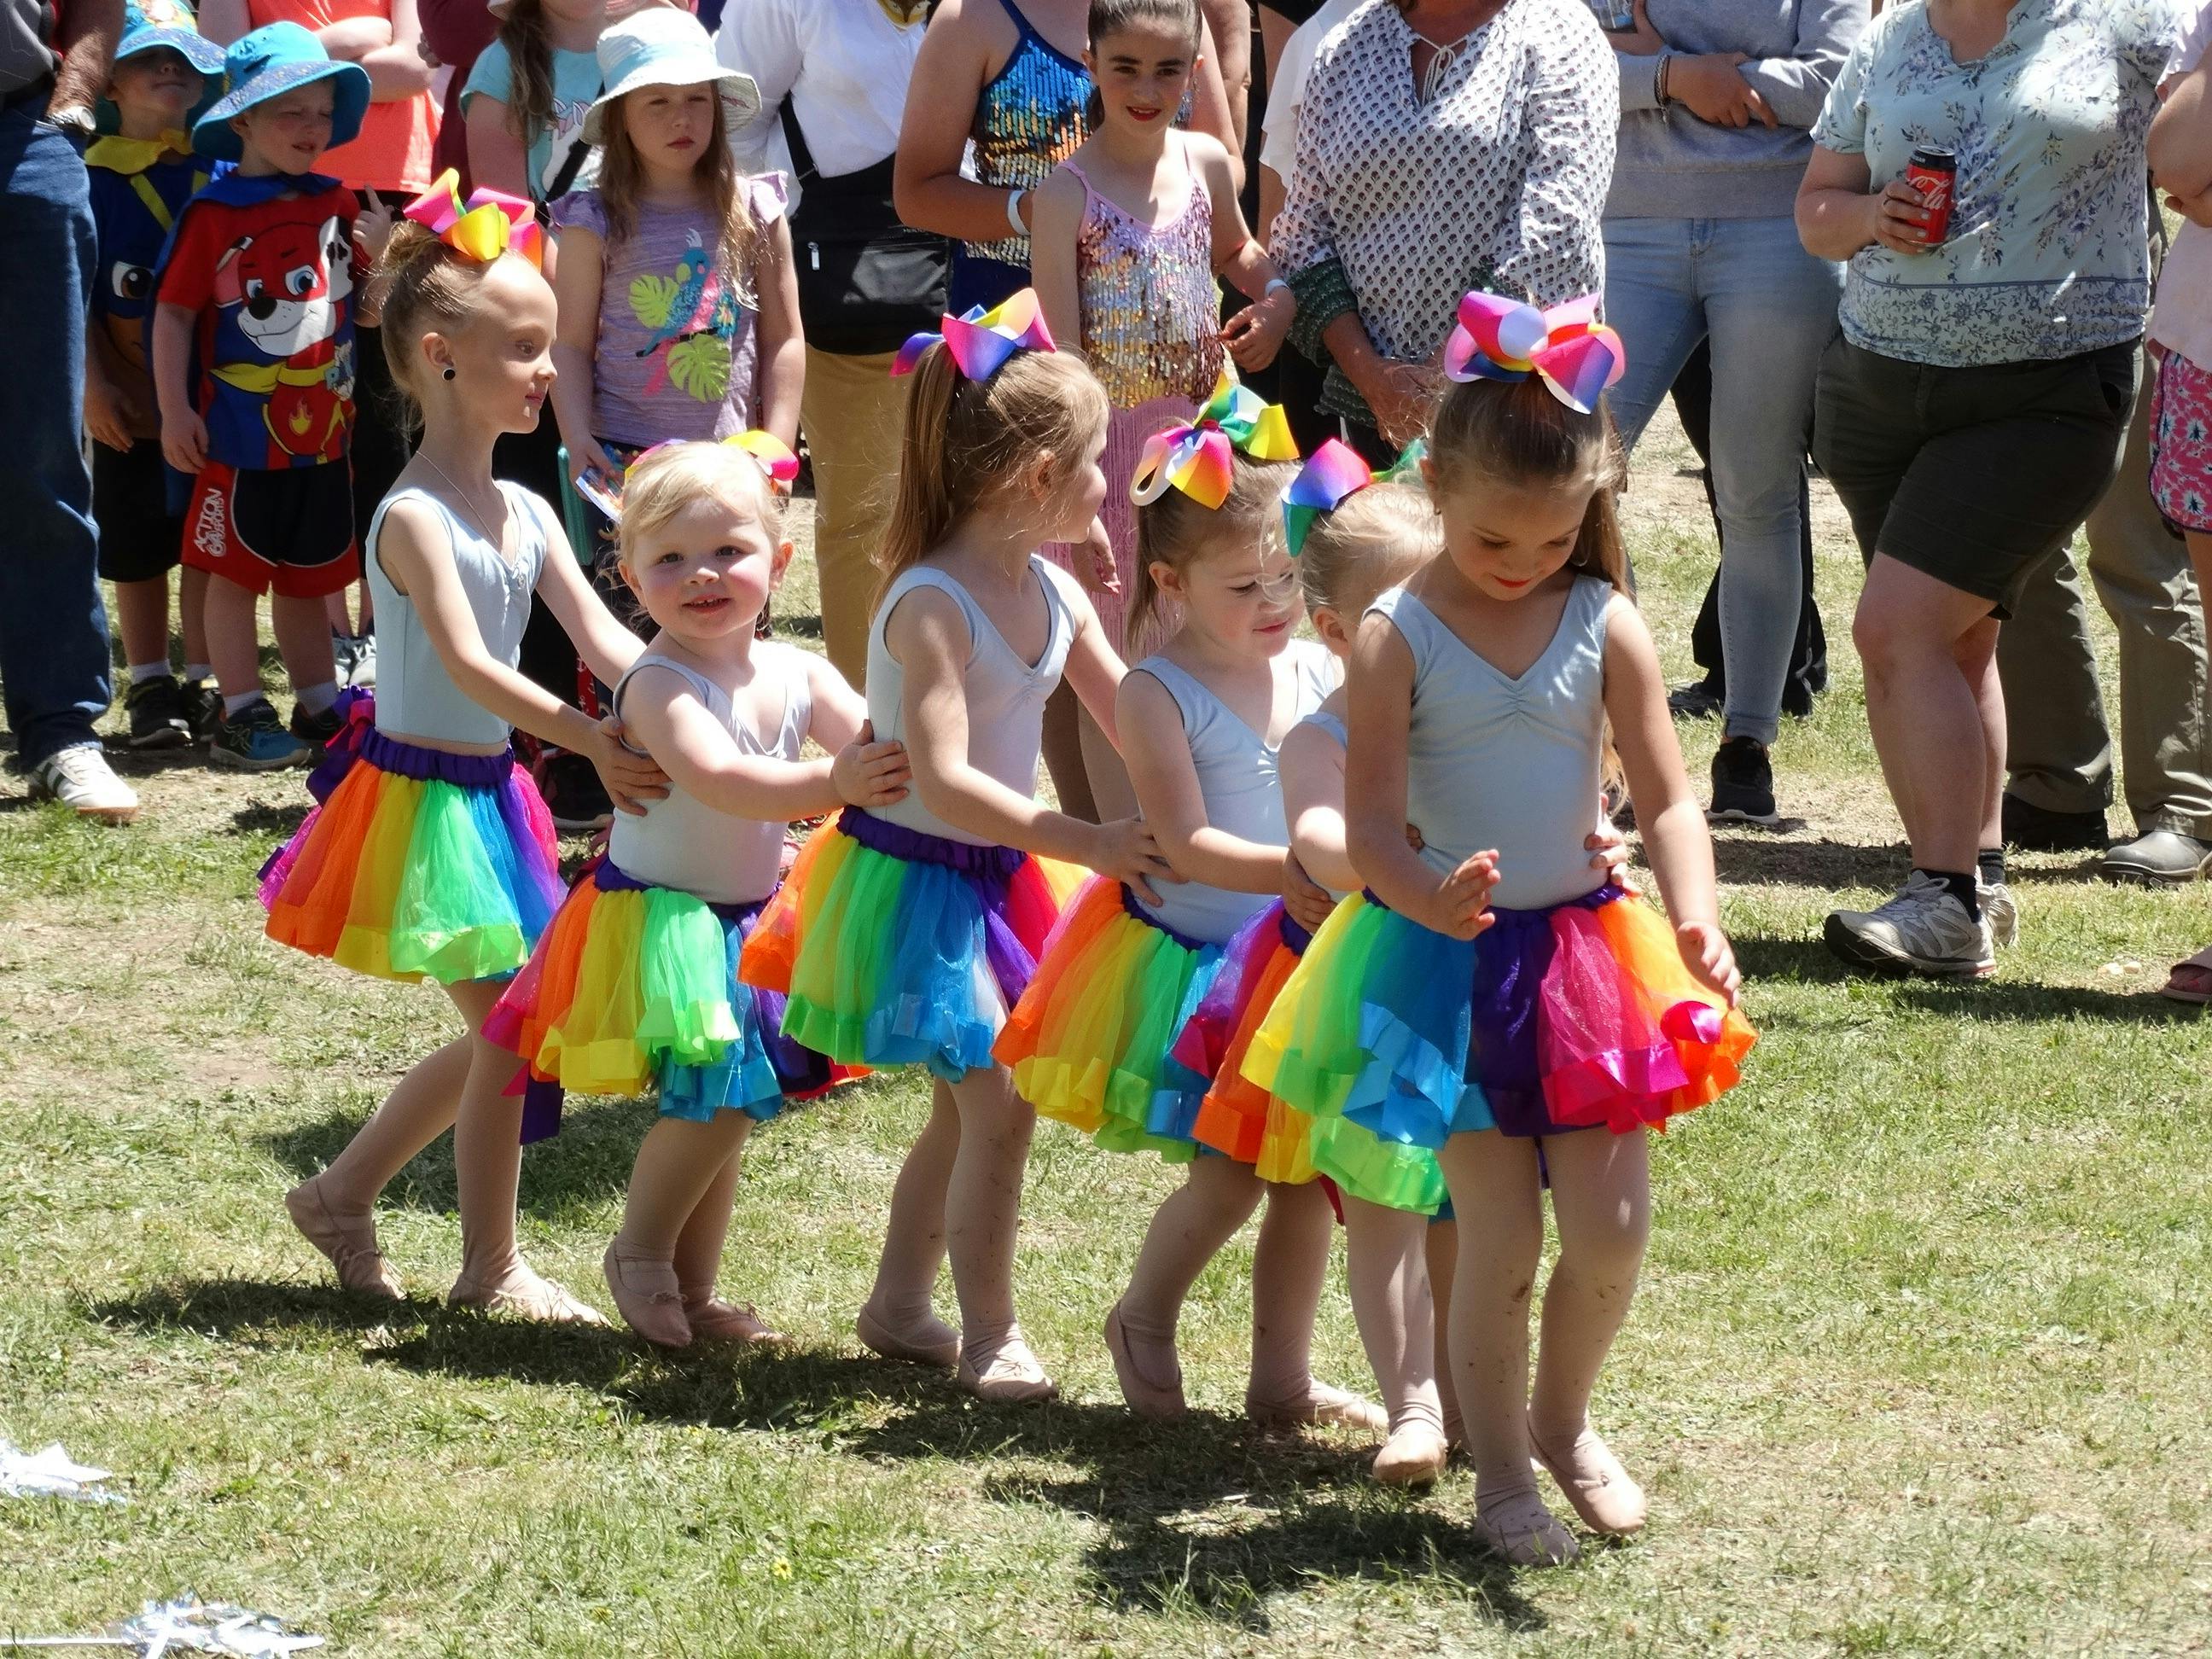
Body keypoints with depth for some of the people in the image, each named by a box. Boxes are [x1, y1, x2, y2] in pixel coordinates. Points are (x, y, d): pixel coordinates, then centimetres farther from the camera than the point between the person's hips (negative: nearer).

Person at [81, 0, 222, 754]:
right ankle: (149, 687, 18)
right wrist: (93, 383, -11)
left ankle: (206, 685, 14)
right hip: (130, 404, -1)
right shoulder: (93, 178, -4)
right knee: (136, 550, 8)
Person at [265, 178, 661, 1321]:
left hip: (492, 794, 8)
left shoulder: (525, 514, 8)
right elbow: (469, 667, -27)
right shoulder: (415, 517, -17)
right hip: (424, 791, -8)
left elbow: (603, 639, 0)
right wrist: (593, 745, -35)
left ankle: (343, 1192, 28)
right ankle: (489, 1268, 6)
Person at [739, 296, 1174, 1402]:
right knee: (998, 1101, -11)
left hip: (997, 880, 8)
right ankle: (987, 1335, -1)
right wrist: (1088, 843, -32)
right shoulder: (932, 604, -23)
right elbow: (943, 782, -29)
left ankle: (898, 1303, 30)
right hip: (916, 878, -8)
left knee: (967, 1102, 15)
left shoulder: (1055, 596, 2)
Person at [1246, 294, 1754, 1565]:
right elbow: (1370, 822, -12)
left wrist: (1697, 919, -22)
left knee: (1613, 1227, 2)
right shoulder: (1399, 639, -9)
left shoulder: (1605, 626, -1)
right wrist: (1430, 896, -34)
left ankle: (1564, 1420, 29)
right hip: (1449, 968, -3)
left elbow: (1667, 796, -3)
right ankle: (1501, 1472, 16)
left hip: (1583, 947, 3)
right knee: (1500, 1238, -2)